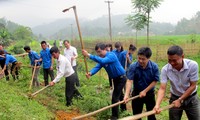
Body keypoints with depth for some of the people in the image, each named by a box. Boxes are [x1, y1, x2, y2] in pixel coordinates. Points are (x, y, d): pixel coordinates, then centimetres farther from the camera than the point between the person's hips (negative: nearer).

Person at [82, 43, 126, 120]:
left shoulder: (111, 55, -29)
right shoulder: (101, 58, -4)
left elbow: (102, 61, -47)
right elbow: (97, 67, -20)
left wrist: (89, 55, -50)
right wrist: (90, 73, -41)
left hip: (121, 78, -9)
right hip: (115, 78, 9)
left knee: (115, 97, -10)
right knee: (119, 94, 27)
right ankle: (123, 109, 50)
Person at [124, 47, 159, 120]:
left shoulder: (154, 66, -17)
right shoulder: (133, 66, -18)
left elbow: (155, 81, -12)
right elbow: (130, 81, -23)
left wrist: (145, 91, -17)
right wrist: (127, 95, -35)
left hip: (149, 93, 0)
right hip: (136, 93, 1)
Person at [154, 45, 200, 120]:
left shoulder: (193, 65, -24)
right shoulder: (165, 69, -21)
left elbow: (193, 86, -17)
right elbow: (162, 89, -22)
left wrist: (180, 100, -19)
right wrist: (157, 105, -38)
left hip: (191, 98, 0)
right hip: (175, 98, 1)